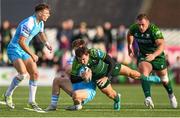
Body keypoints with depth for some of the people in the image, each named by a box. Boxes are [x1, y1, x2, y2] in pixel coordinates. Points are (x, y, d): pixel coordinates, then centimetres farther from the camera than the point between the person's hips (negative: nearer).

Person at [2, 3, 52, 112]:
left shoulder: (40, 23, 5)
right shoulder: (28, 23, -25)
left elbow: (41, 33, 28)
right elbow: (21, 42, -28)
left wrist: (47, 43, 8)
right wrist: (32, 55, -26)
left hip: (24, 51, 9)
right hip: (14, 49, -9)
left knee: (35, 74, 1)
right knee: (23, 73, -26)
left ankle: (32, 101, 10)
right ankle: (8, 95, -5)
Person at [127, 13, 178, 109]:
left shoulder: (154, 30, -29)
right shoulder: (134, 28, -15)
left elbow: (161, 45, -39)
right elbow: (129, 34, 12)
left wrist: (154, 55, -54)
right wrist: (129, 46, 14)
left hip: (157, 56, -2)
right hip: (143, 56, 2)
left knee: (163, 78, 14)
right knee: (144, 72, -28)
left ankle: (171, 95, 44)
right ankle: (148, 98, -38)